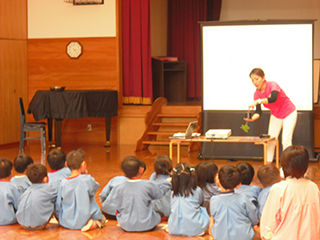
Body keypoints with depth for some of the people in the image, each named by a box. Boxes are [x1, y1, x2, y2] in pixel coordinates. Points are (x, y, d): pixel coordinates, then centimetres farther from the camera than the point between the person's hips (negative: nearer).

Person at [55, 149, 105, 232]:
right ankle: (94, 224, -9)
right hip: (83, 221, -4)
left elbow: (58, 205, 4)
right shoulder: (87, 179, -17)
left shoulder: (63, 183, -6)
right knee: (102, 219, 20)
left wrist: (59, 217, 20)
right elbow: (95, 188, 5)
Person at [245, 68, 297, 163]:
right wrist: (252, 118, -37)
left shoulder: (273, 85, -28)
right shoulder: (257, 94, -12)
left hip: (289, 113, -6)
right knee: (271, 140, 1)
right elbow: (258, 112, -16)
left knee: (286, 140, -11)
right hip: (275, 115, 6)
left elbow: (273, 99, -48)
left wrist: (258, 101, -55)